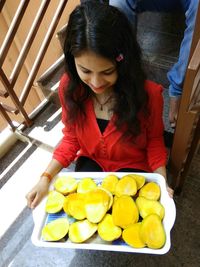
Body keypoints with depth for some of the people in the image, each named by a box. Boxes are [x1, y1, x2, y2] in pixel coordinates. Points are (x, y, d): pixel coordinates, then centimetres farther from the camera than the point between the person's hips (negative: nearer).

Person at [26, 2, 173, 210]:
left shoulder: (148, 94, -27)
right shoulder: (69, 87, -19)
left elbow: (154, 140, -8)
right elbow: (71, 137, -6)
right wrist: (46, 177, -16)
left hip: (131, 168, -1)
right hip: (91, 162, 2)